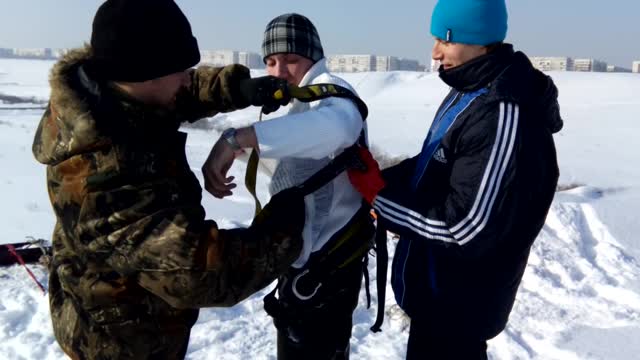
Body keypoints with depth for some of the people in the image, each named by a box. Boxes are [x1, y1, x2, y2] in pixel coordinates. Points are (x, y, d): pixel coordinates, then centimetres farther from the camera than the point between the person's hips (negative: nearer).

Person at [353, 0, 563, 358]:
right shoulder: (468, 91, 3)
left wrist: (379, 198, -21)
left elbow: (464, 231, -31)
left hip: (460, 300, -9)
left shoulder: (504, 116, -30)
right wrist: (381, 178, -4)